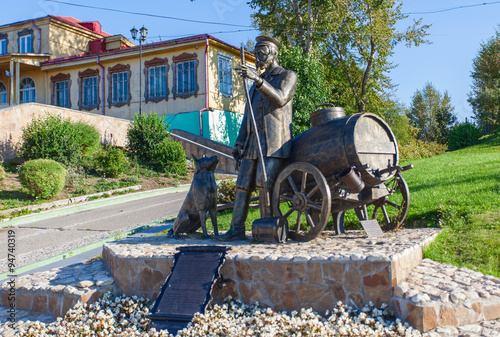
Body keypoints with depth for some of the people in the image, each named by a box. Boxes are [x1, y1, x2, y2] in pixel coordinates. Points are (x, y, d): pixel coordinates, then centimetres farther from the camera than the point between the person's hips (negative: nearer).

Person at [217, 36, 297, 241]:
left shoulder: (288, 76, 3)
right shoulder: (257, 83, 25)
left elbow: (279, 100, -18)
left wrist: (257, 79, -30)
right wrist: (239, 144, 17)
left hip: (274, 144, -7)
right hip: (253, 143, 7)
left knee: (264, 183, -15)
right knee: (243, 185, 2)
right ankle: (237, 229, 5)